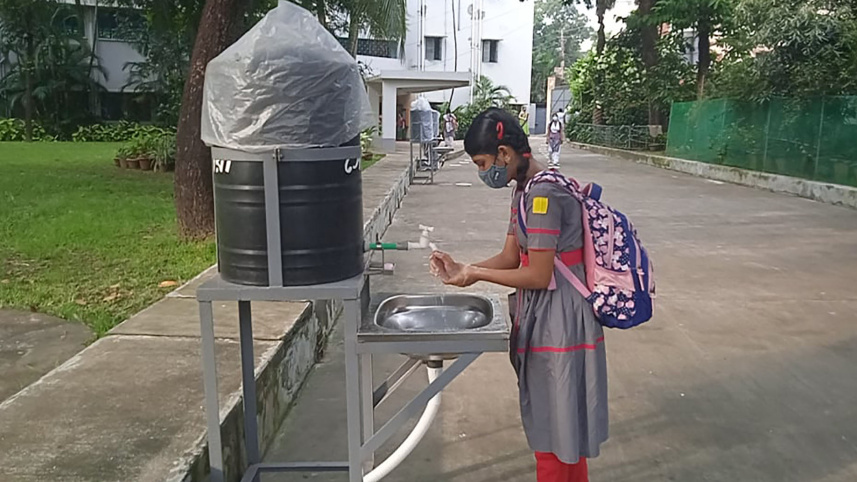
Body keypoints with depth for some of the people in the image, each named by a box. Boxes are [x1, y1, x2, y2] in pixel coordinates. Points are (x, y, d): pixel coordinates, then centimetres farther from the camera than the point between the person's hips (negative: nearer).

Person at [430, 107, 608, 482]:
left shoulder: (543, 194, -23)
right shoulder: (526, 190, 7)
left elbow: (539, 276, -22)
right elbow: (511, 257, 9)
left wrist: (476, 275, -15)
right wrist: (463, 269, -4)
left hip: (558, 322, -10)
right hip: (544, 316, 10)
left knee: (555, 423, 8)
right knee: (558, 419, 23)